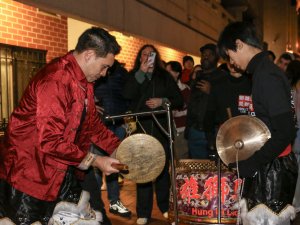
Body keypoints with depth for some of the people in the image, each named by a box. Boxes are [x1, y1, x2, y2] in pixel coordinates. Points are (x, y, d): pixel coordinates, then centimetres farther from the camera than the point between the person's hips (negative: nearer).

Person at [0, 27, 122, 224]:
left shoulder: (84, 81, 5)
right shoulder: (55, 80, -26)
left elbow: (91, 123, 13)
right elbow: (49, 142, -29)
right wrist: (94, 161, -23)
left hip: (62, 169, 9)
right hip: (31, 170, -9)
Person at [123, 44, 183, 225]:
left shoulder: (165, 76, 10)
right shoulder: (134, 76, 8)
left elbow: (179, 100, 8)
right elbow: (127, 96, -12)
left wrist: (162, 101, -9)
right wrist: (141, 72, -15)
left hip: (162, 128, 1)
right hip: (141, 129, -1)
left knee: (163, 169, 6)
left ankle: (165, 208, 19)